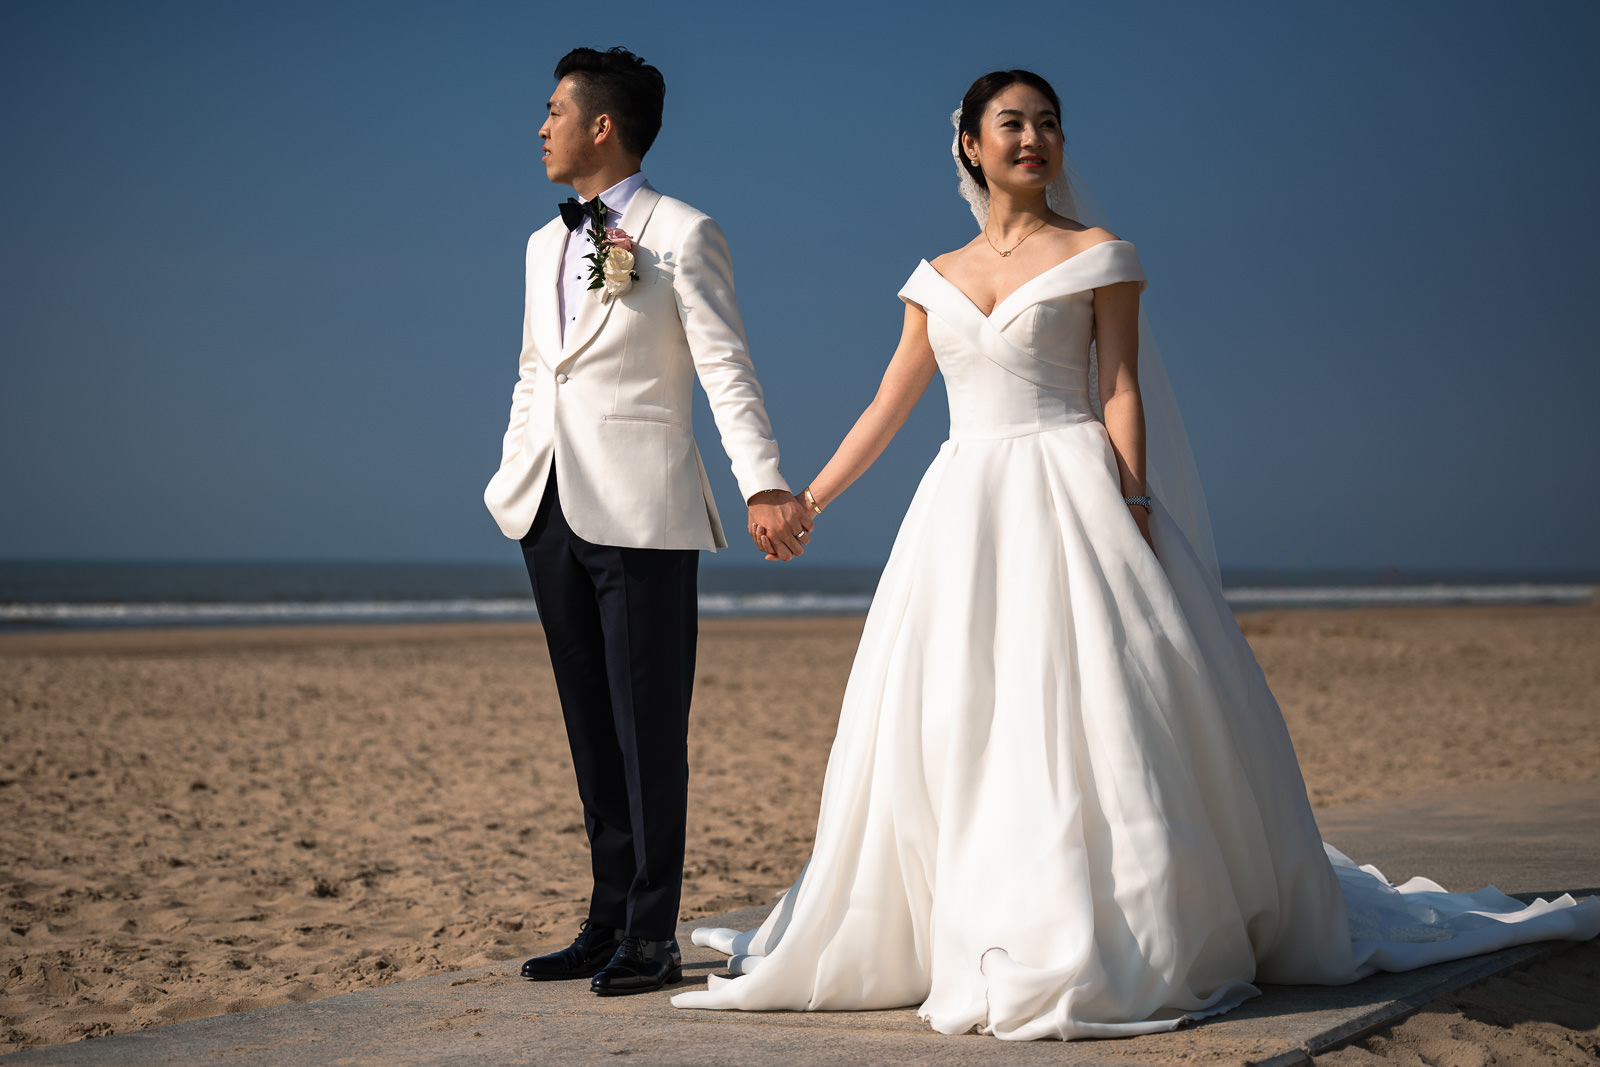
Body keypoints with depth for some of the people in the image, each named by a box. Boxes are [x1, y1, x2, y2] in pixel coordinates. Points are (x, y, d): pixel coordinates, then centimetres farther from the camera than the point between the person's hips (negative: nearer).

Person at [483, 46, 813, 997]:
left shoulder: (684, 236, -4)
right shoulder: (545, 245, 18)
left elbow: (726, 370, -12)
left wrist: (762, 483, -23)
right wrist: (512, 474, 18)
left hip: (640, 514, -7)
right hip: (553, 514, 7)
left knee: (649, 730, -3)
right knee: (591, 730, 11)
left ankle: (652, 938, 2)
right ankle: (609, 924, 18)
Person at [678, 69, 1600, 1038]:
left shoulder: (1097, 257, 2)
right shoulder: (938, 280, 14)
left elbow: (1121, 395, -4)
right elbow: (887, 408, 17)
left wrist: (1134, 518, -14)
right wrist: (803, 503, 15)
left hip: (1072, 504, -4)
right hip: (963, 518, 5)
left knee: (1096, 720, -9)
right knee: (942, 732, 2)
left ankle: (1129, 945, -1)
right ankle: (987, 949, 11)